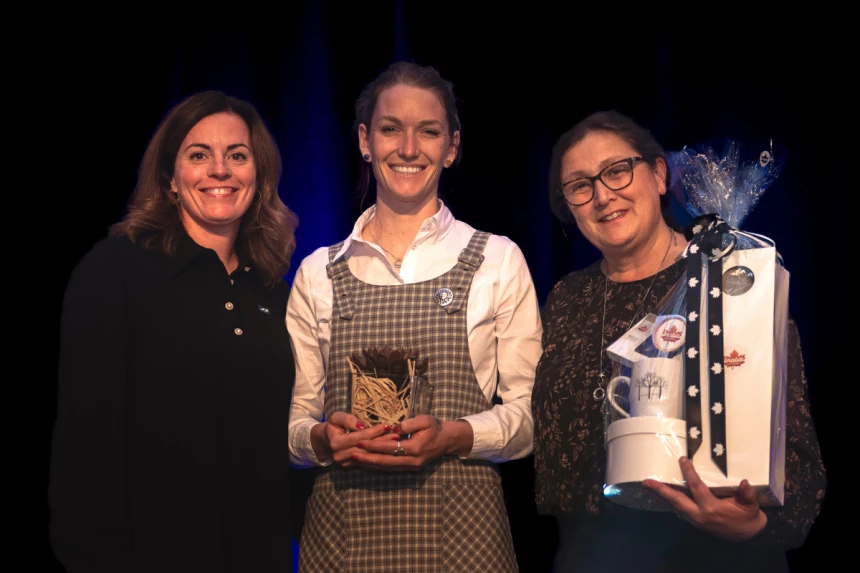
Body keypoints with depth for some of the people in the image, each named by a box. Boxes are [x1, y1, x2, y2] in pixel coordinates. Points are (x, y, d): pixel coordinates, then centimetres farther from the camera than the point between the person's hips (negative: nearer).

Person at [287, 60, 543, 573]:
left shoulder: (499, 261, 4)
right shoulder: (318, 273, 8)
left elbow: (531, 410, 1)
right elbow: (293, 418, 9)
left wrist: (454, 435, -16)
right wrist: (322, 438, -13)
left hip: (458, 528, -1)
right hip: (343, 527, 1)